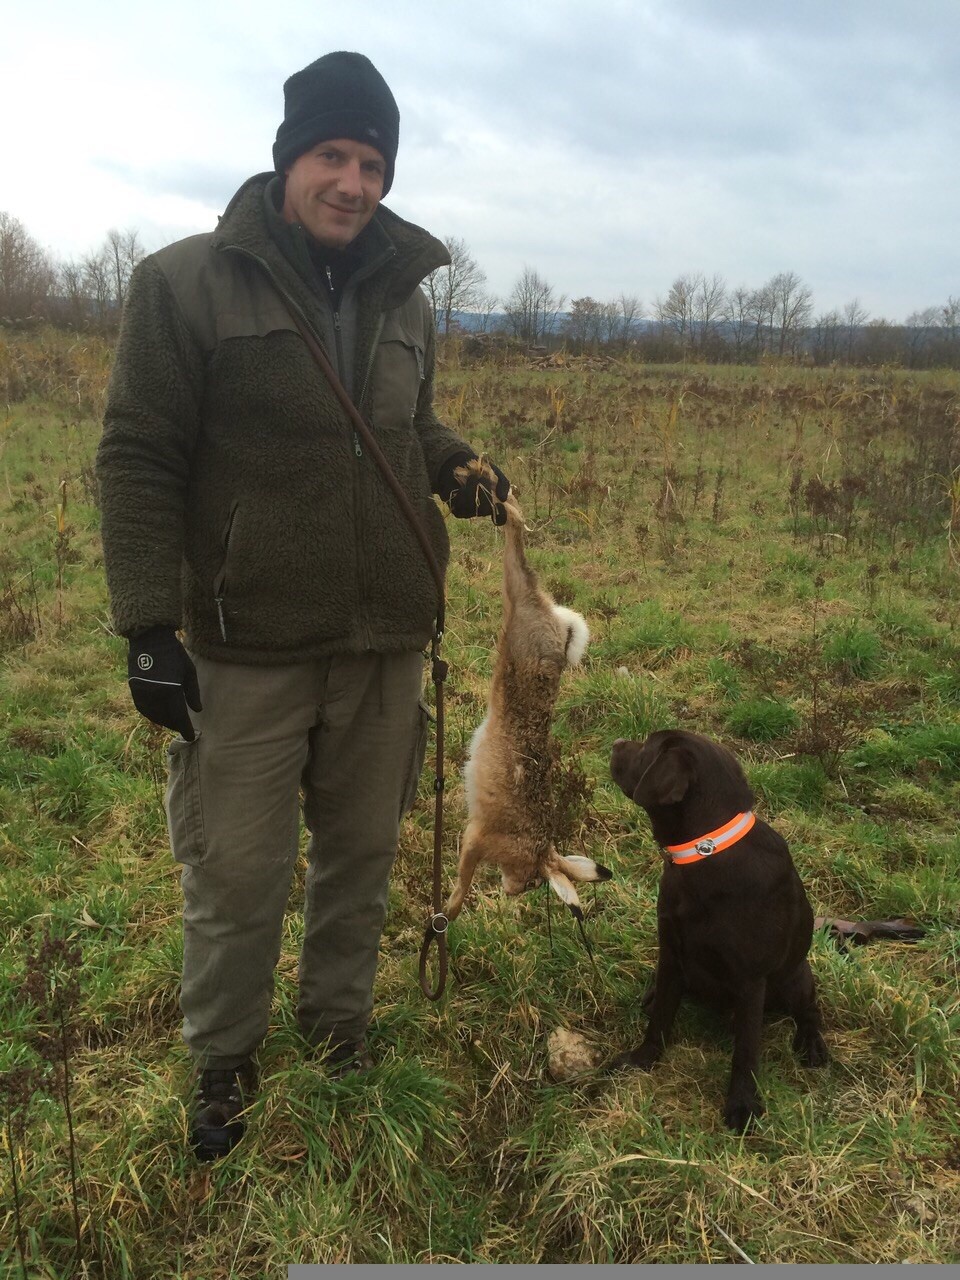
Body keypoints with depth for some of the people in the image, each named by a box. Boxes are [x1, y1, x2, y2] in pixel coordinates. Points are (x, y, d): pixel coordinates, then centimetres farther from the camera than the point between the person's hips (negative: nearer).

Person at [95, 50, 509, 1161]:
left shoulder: (402, 296, 9)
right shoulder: (186, 283, -7)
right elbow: (138, 461, -8)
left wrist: (456, 468, 0)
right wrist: (148, 626, -13)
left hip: (388, 642, 5)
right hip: (249, 649, -4)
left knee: (362, 856, 17)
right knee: (236, 878, 5)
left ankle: (339, 1028, 39)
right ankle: (221, 1065, 29)